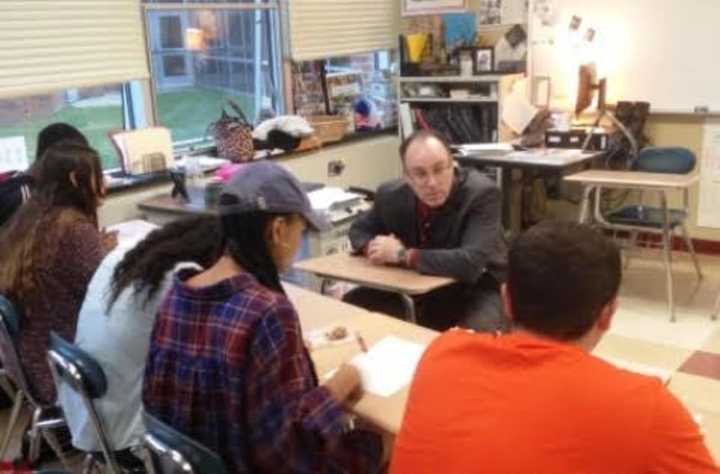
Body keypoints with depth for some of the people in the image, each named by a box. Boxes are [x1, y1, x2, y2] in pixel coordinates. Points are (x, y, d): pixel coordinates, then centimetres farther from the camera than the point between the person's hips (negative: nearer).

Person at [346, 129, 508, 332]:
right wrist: (373, 247, -16)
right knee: (351, 305, -4)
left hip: (477, 290, -5)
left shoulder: (482, 193, -26)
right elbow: (359, 229, 10)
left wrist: (401, 255, -30)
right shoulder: (392, 195, -11)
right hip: (418, 289, 5)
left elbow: (470, 263, -38)